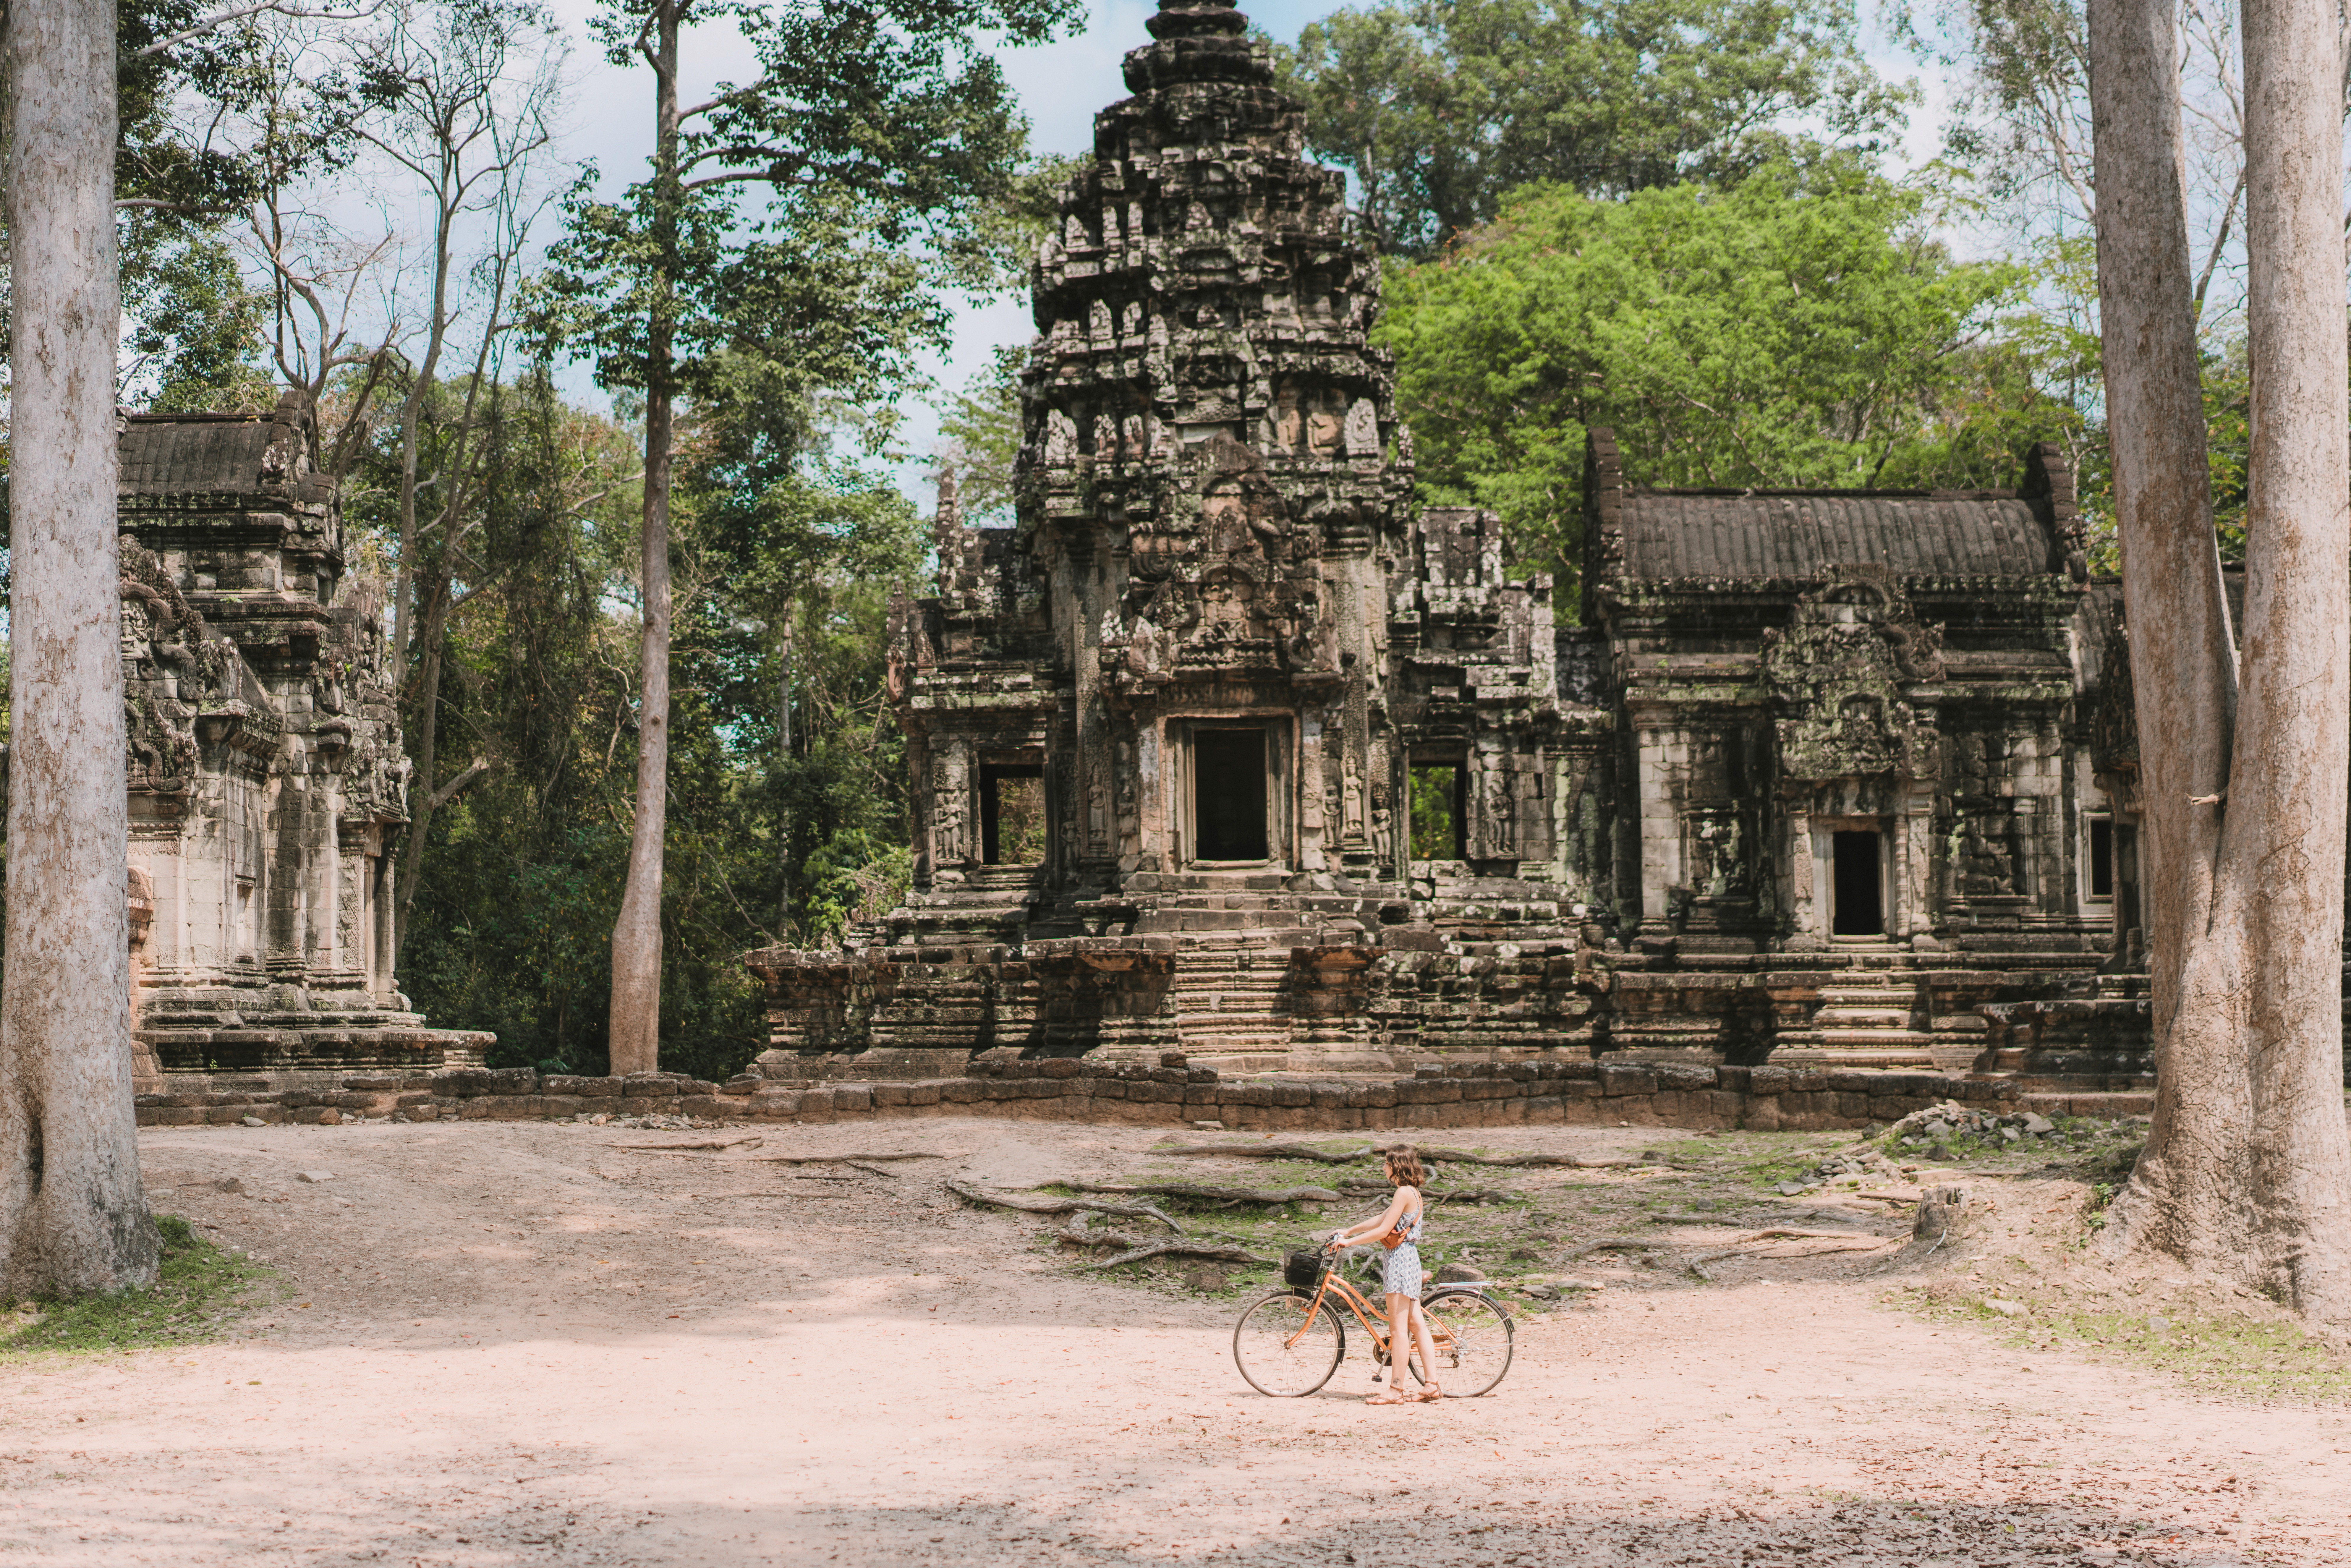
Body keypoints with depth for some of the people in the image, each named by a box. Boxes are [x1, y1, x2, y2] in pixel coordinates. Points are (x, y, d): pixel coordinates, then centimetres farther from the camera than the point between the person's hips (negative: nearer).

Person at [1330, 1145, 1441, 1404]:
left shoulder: (1404, 1193, -15)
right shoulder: (1413, 1193, 15)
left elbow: (1383, 1231, -17)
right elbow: (1380, 1221, 22)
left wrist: (1348, 1242, -11)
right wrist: (1348, 1231, 23)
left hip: (1400, 1258, -10)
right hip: (1410, 1259, 10)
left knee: (1399, 1329, -7)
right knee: (1417, 1324, 9)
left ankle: (1396, 1390, -5)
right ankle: (1432, 1385, 9)